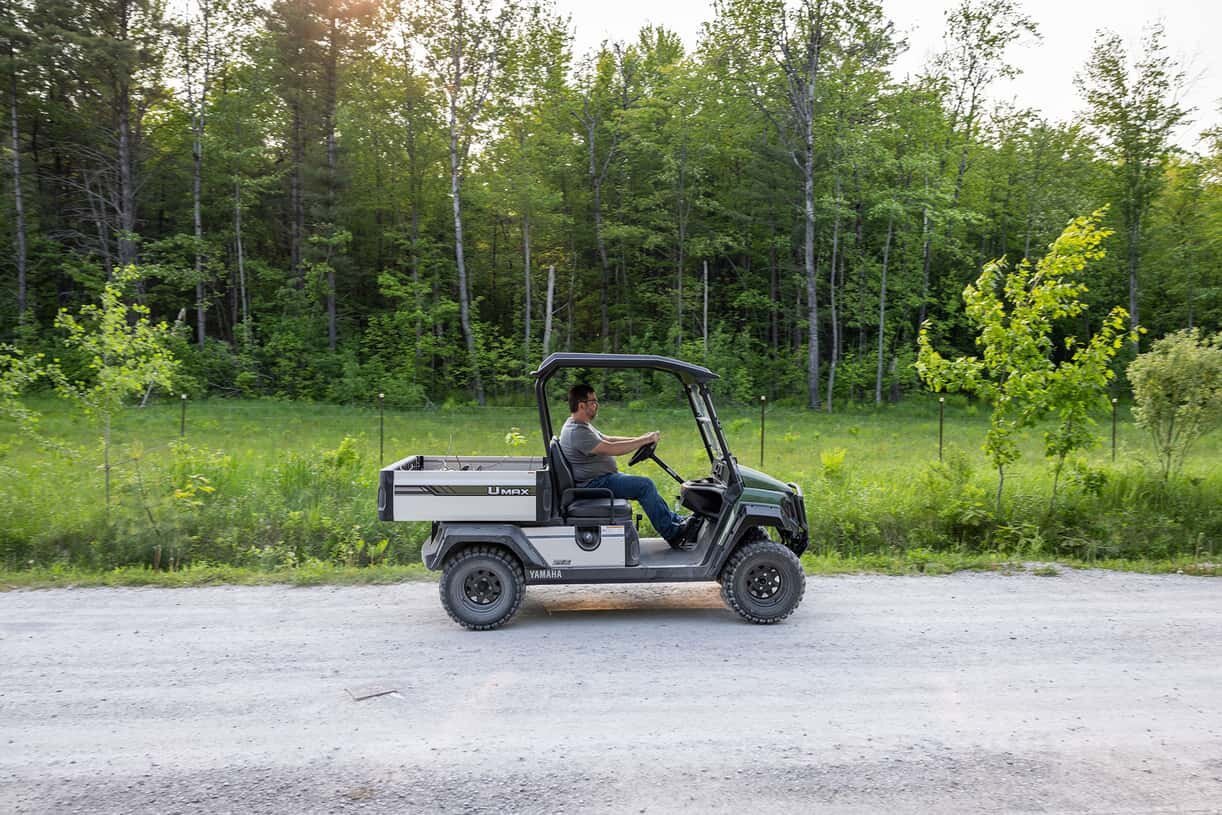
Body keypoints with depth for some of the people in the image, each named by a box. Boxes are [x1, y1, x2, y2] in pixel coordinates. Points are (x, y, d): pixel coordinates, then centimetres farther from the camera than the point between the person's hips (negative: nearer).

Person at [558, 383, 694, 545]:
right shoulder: (576, 432, -23)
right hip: (595, 484, -11)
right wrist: (644, 441, -19)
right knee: (644, 485, -16)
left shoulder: (582, 425, 13)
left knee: (646, 486, 12)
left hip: (603, 478, 11)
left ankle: (675, 520, 18)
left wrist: (640, 439, 8)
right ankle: (671, 533, -9)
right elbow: (611, 449, -27)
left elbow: (607, 439, 18)